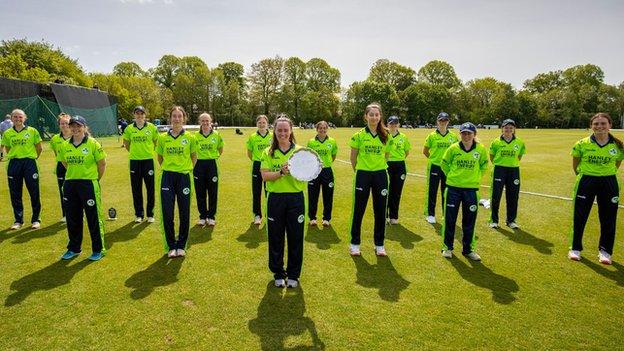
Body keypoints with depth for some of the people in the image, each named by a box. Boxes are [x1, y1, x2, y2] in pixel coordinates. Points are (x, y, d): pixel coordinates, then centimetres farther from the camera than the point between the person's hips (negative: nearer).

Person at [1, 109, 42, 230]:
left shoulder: (32, 131, -2)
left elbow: (39, 148, 5)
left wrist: (31, 157, 8)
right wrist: (16, 156, 7)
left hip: (29, 163, -3)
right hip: (14, 165, 3)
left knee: (34, 193, 1)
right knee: (15, 194, 7)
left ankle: (36, 219, 13)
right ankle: (18, 220, 20)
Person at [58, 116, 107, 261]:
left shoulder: (93, 144, -9)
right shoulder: (64, 146, 5)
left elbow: (102, 164, -4)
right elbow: (66, 163, 19)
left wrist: (94, 179, 2)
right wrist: (75, 175, 13)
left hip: (89, 185, -5)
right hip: (70, 185, 5)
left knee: (94, 218, 2)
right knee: (72, 218, 14)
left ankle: (98, 250, 14)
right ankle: (73, 248, 31)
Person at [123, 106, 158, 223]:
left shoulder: (152, 127, -1)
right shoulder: (129, 128, 2)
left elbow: (156, 142, 9)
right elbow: (126, 143, 15)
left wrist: (149, 151, 8)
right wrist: (133, 152, 12)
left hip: (148, 160, -1)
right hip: (134, 161, 1)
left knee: (150, 188, 3)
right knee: (136, 189, 7)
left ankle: (150, 214, 15)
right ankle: (138, 214, 19)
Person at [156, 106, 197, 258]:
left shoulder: (189, 137, -2)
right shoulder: (163, 138, 2)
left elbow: (194, 157, 11)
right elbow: (160, 158, 14)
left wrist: (187, 168, 6)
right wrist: (168, 168, 8)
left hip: (184, 177, -1)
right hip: (167, 177, 1)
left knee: (184, 213, 6)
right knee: (167, 213, 3)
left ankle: (181, 245, 22)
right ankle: (171, 246, 18)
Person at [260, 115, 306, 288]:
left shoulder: (300, 150, 3)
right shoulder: (268, 153, 4)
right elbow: (265, 176, -8)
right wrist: (281, 172, -24)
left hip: (296, 198, 0)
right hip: (275, 199, 1)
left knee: (295, 238, 7)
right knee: (275, 238, 10)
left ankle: (293, 275, 25)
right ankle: (278, 274, 28)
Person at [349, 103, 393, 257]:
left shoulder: (386, 136, 2)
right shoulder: (359, 135, -5)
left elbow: (385, 156, 14)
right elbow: (353, 157, 3)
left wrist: (378, 167, 13)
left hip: (380, 175, 2)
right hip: (363, 175, -2)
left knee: (380, 211, 8)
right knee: (358, 210, 5)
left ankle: (379, 244, 22)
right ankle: (355, 243, 19)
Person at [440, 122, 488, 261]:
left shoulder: (481, 149, -4)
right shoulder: (453, 148, -5)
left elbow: (484, 165, 13)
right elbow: (444, 164, 9)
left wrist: (475, 177, 7)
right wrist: (452, 175, 6)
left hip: (471, 189, 1)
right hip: (453, 188, 0)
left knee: (469, 221, 10)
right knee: (449, 219, 6)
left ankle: (468, 249, 25)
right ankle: (447, 247, 21)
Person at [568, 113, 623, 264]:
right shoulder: (582, 144, -8)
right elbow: (575, 164, 4)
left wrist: (606, 175, 8)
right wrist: (582, 175, 9)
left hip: (609, 184, 2)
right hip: (586, 182, -1)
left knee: (608, 219, 8)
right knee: (580, 216, 5)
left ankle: (605, 251, 23)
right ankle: (575, 248, 20)